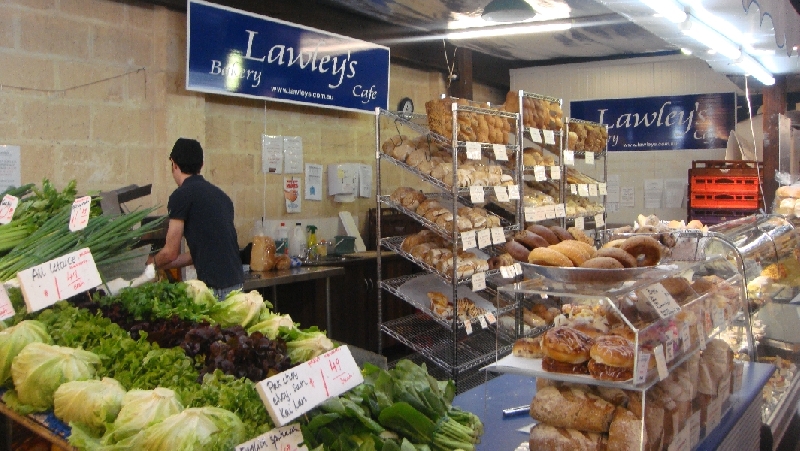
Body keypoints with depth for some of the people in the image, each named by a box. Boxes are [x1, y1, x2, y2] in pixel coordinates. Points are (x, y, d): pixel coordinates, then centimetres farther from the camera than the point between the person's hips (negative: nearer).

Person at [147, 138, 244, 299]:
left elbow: (171, 252, -2)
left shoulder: (181, 195, -6)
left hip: (215, 286, -7)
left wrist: (152, 262, 20)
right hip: (236, 281, 7)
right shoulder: (220, 194, 15)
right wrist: (162, 265, 30)